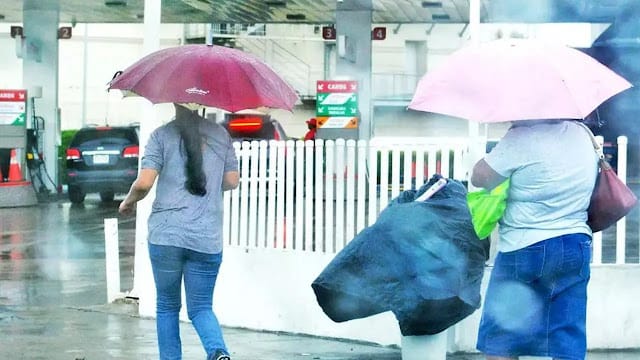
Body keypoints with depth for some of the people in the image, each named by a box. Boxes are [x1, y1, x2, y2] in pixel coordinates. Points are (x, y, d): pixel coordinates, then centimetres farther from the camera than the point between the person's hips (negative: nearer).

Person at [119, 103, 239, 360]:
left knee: (167, 306, 14)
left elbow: (144, 183, -11)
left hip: (166, 235, -2)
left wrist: (128, 201, 9)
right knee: (201, 307, 8)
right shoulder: (220, 135, 6)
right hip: (207, 239, 2)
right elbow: (232, 181, 11)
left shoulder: (162, 136, -3)